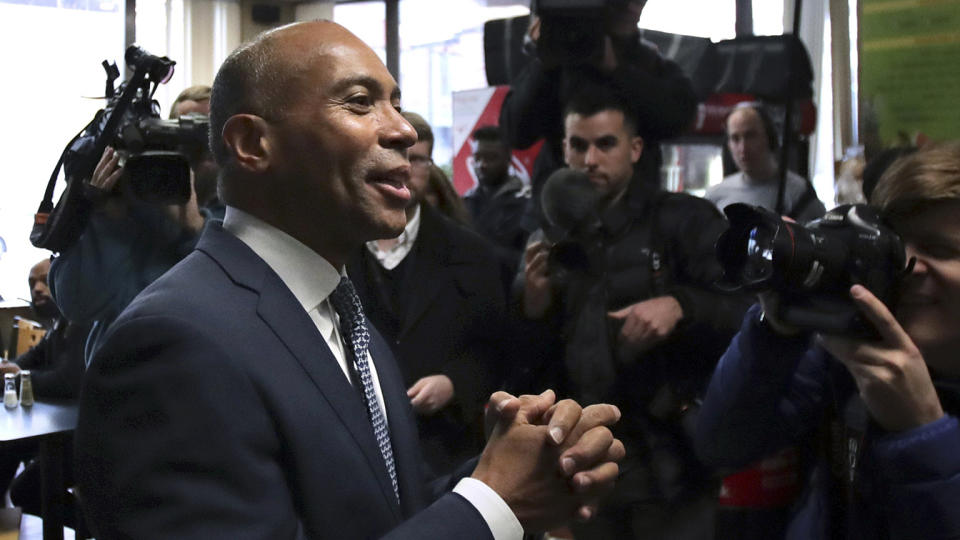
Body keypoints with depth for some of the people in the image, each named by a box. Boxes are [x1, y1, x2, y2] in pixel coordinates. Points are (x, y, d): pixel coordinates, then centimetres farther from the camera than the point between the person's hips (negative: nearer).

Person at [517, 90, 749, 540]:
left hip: (668, 464, -4)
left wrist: (680, 306, -26)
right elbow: (537, 363, 13)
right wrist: (533, 306, -5)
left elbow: (746, 310, -10)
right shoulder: (555, 239, 12)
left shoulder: (685, 220, -1)